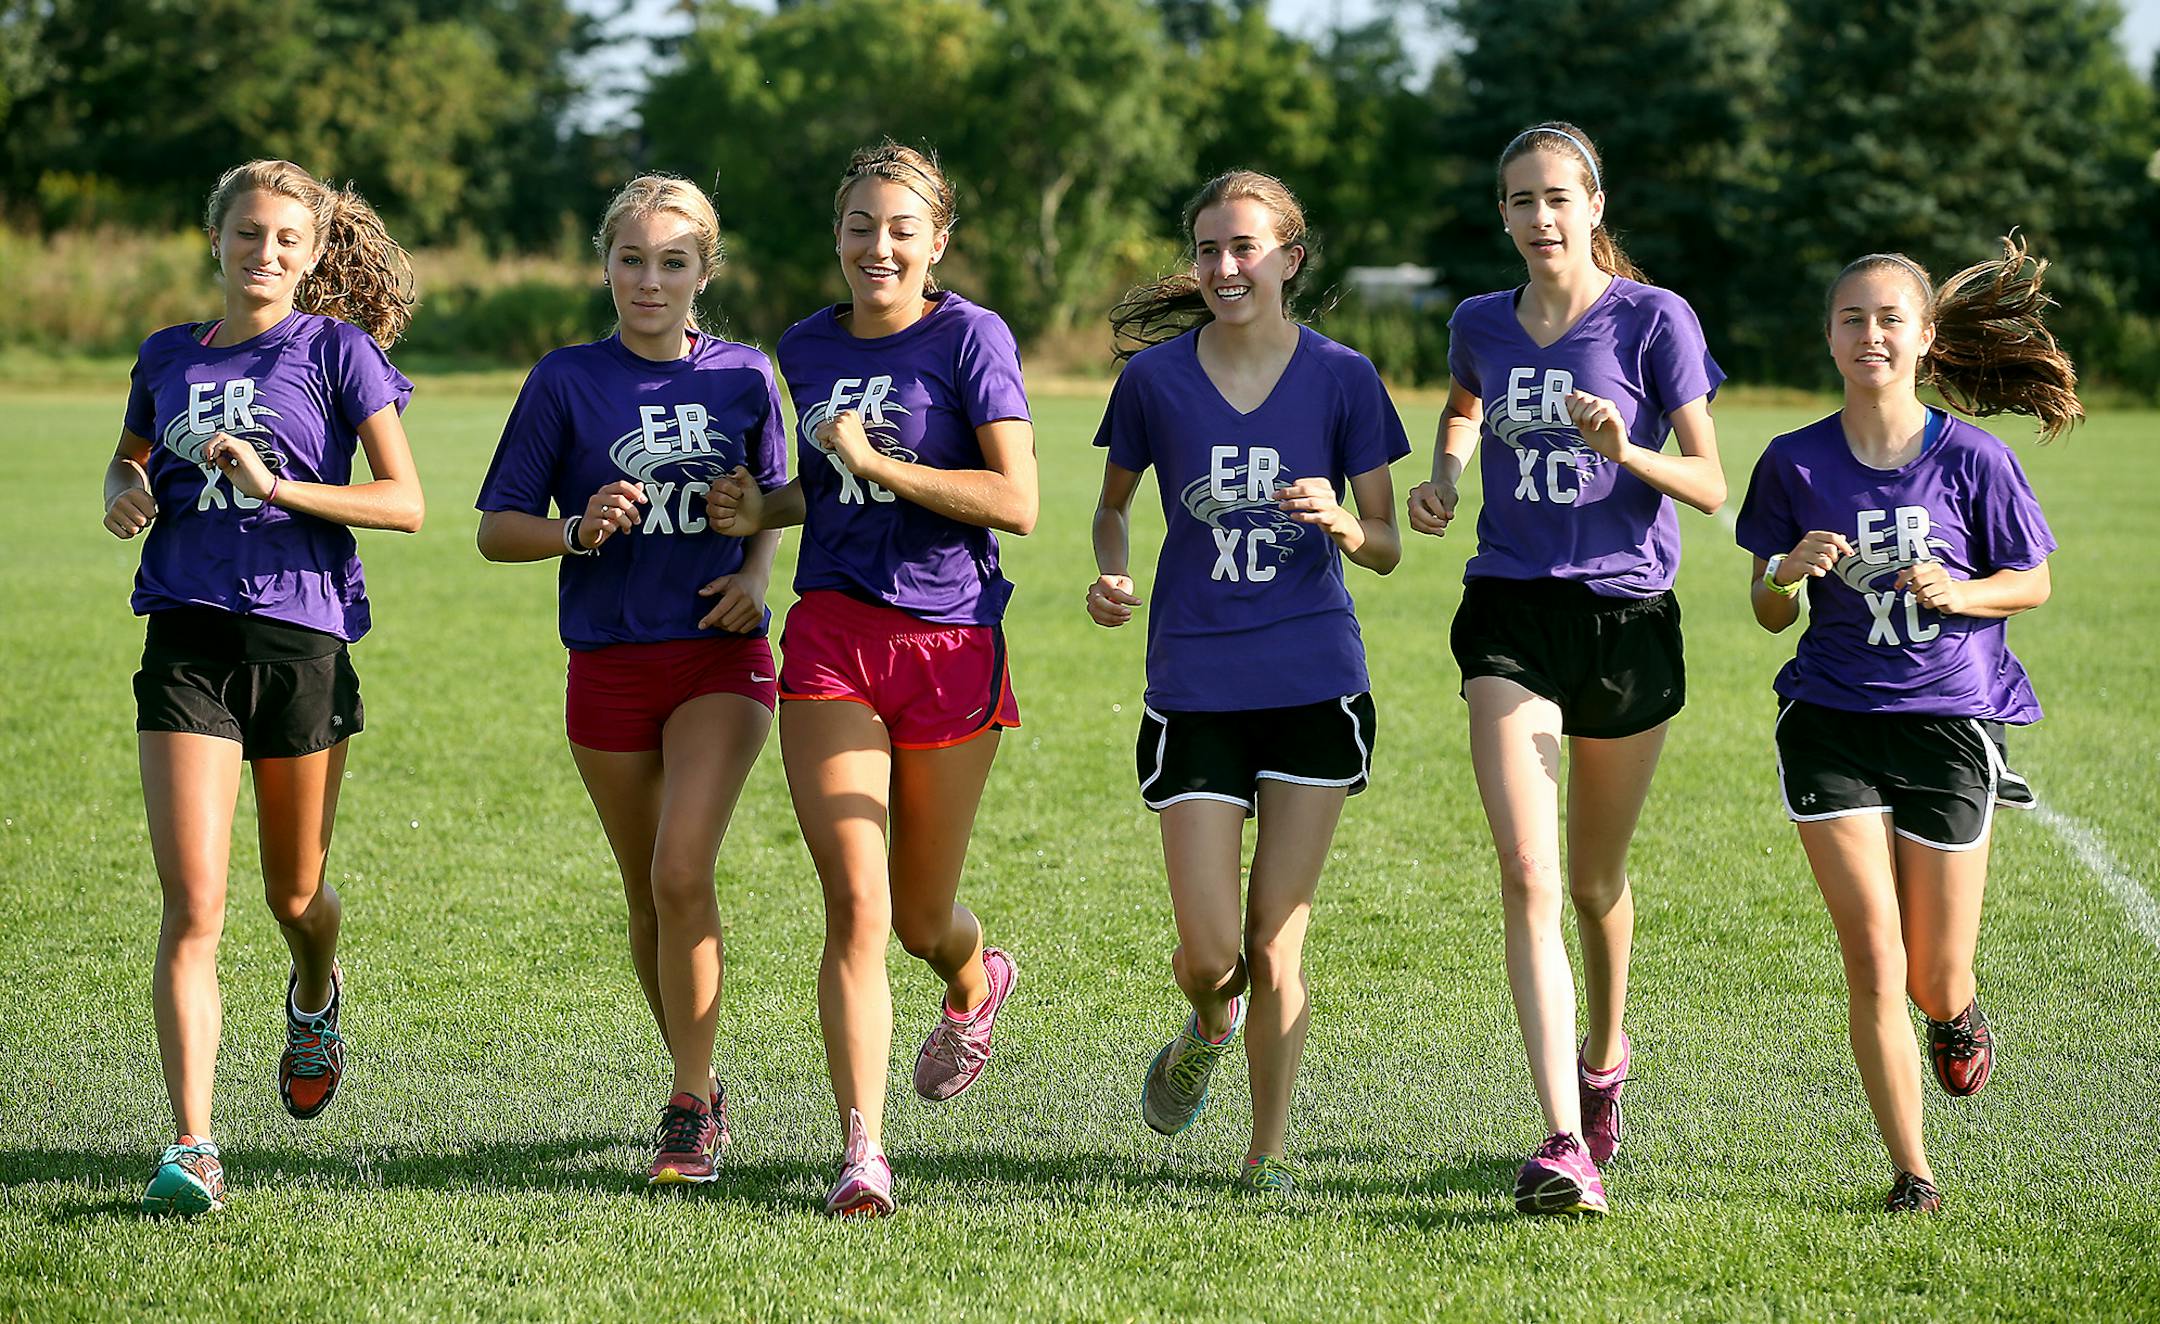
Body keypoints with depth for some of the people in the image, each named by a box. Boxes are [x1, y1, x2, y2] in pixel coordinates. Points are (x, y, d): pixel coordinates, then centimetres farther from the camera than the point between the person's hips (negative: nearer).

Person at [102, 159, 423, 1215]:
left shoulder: (336, 349, 1)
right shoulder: (168, 357, 11)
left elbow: (405, 501, -5)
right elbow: (130, 458, 30)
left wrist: (278, 487, -16)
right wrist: (123, 494, 7)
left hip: (301, 639, -1)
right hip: (187, 641, 1)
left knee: (295, 891, 14)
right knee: (192, 903, -11)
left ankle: (315, 999, 51)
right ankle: (192, 1148, -14)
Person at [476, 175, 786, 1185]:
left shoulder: (744, 377, 4)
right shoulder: (568, 381, -1)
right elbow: (498, 530, 1)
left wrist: (756, 576, -1)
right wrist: (578, 530, -18)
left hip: (722, 658, -1)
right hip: (610, 665, 1)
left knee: (682, 872, -18)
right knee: (649, 895, 10)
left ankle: (690, 1107, -9)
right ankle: (699, 1085, 29)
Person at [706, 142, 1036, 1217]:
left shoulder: (969, 337, -6)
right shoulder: (807, 349, 10)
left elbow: (1016, 502, -14)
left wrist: (876, 462, -18)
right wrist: (762, 510, 5)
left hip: (949, 642, -3)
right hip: (831, 634, 3)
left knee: (921, 916, 11)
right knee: (855, 905, -11)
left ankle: (975, 983, 49)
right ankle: (862, 1151, -11)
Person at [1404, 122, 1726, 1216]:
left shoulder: (1653, 318, -4)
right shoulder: (1480, 325, 7)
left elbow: (1711, 487, -6)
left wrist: (1625, 451, -23)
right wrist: (1443, 480, 11)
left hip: (1629, 616, -1)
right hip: (1511, 614, 1)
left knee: (1595, 880, 13)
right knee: (1528, 876, -15)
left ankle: (1603, 1059, 44)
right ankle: (1563, 1144, -22)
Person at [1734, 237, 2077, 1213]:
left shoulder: (1973, 459, -4)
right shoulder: (1795, 463, -1)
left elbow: (2030, 583, 5)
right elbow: (1770, 614, 7)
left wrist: (1958, 592, -14)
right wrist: (1790, 572, -15)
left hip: (1949, 722, 0)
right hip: (1832, 721, 0)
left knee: (1935, 981, 6)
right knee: (1872, 959, -8)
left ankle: (1958, 1014, 45)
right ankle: (1910, 1170, 4)